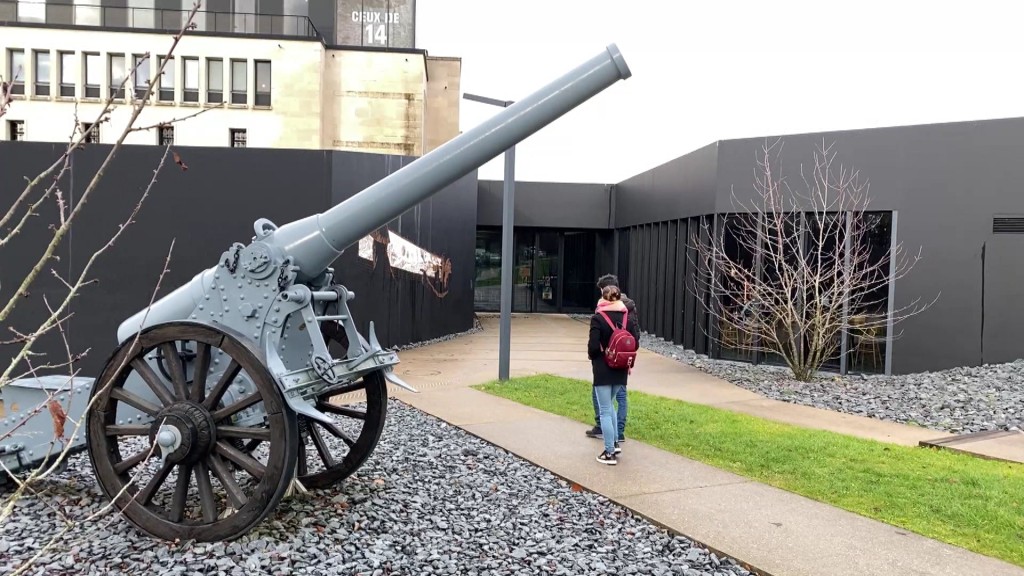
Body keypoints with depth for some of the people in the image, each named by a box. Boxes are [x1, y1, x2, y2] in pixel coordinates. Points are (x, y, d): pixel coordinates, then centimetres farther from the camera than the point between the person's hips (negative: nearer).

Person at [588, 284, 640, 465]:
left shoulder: (598, 318, -13)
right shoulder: (628, 317, 2)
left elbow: (593, 346, -17)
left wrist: (592, 356, 4)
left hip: (603, 369, -5)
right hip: (621, 370, 6)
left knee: (605, 410, 3)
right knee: (609, 405, 25)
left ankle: (610, 453, 6)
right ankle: (614, 443, 27)